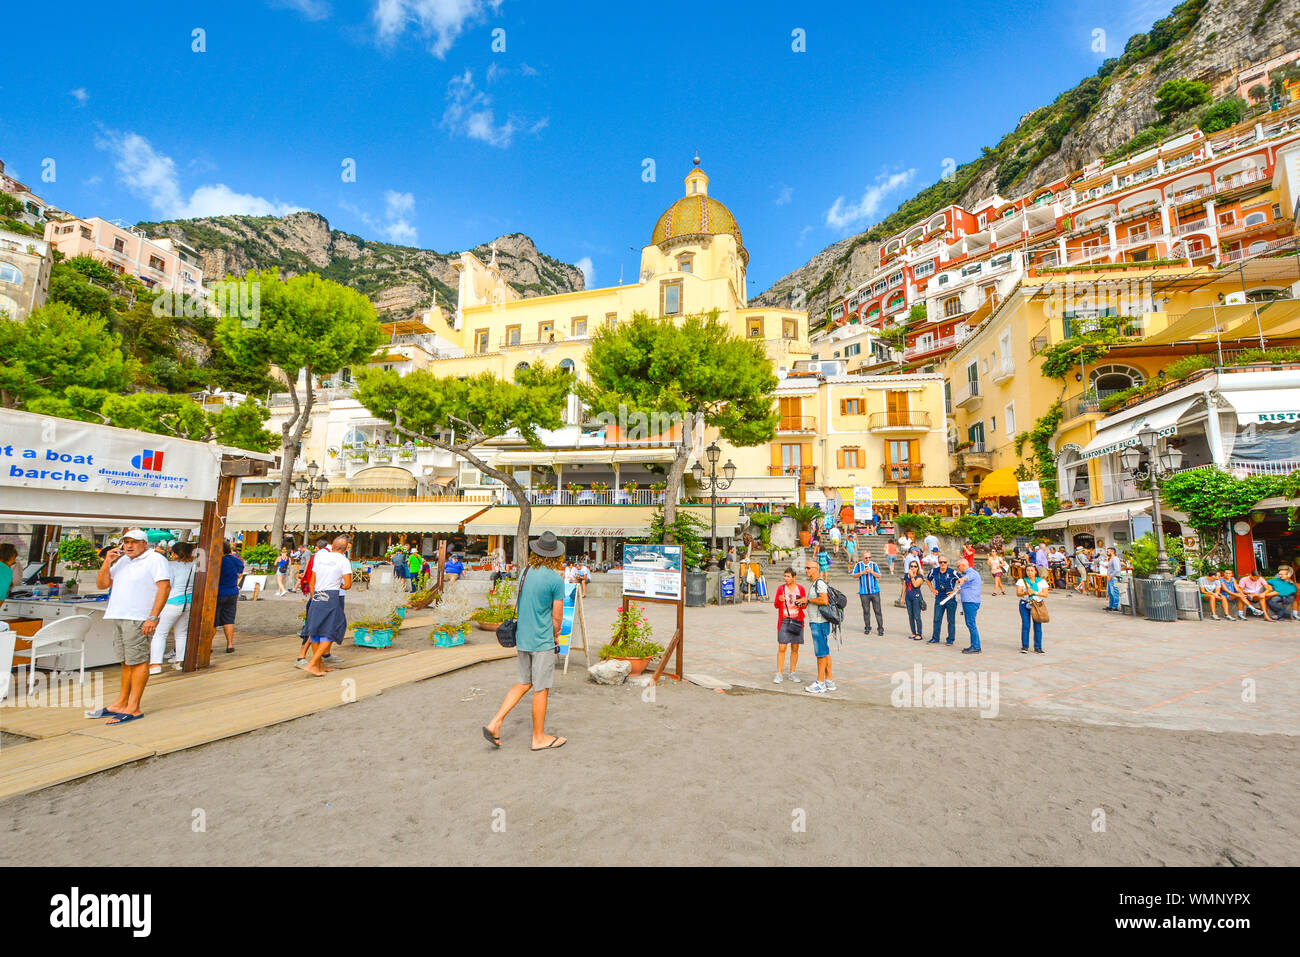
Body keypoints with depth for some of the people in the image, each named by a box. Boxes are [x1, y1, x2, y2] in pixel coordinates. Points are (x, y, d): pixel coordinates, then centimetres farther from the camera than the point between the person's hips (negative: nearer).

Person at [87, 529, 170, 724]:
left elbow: (164, 587, -14)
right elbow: (102, 584, 19)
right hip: (119, 618, 8)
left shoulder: (155, 559, -6)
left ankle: (133, 708, -1)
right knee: (126, 662, 14)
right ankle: (120, 704, 22)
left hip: (138, 619, -8)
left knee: (138, 661, -5)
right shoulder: (121, 561, 19)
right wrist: (107, 563, 4)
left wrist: (153, 617, -20)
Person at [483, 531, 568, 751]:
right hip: (542, 642, -7)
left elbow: (523, 607, 12)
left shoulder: (525, 573, 3)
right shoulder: (556, 580, -17)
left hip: (522, 638, 7)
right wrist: (555, 635, 9)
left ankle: (495, 723, 14)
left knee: (524, 683, 20)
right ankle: (539, 738, 19)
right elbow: (557, 616, -11)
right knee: (541, 689, 6)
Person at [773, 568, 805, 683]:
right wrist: (779, 600, -17)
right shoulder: (780, 588, 1)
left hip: (797, 621, 1)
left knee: (795, 648, 6)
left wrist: (802, 603, -13)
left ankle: (792, 673, 18)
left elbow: (805, 605, 10)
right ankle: (779, 674, 2)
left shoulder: (800, 588, 3)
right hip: (784, 621, -1)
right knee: (781, 648, -5)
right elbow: (776, 605, 5)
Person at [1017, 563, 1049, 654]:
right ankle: (1025, 646, 5)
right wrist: (1026, 593, -22)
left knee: (1037, 626, -1)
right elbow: (1018, 593, -3)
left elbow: (1046, 594, -3)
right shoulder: (1022, 581, 5)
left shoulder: (1042, 581, 7)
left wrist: (1034, 592, -17)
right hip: (1024, 604, -1)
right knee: (1025, 625, -4)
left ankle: (1038, 647, 10)